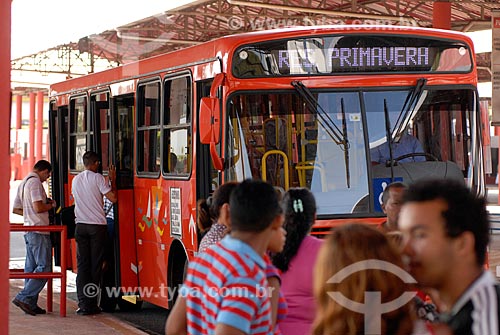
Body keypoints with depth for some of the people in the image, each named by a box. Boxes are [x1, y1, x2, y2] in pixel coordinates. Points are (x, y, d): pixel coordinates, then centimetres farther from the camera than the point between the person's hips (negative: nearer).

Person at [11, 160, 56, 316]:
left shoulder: (23, 183, 19)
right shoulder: (35, 182, -11)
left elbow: (16, 209, 21)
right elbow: (38, 208, -20)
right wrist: (51, 205, -3)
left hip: (29, 231, 10)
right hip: (39, 231, -10)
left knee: (31, 268, 9)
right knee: (44, 267, -9)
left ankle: (31, 304, 10)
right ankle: (23, 297, -13)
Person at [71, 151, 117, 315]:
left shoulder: (75, 180, 10)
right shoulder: (98, 178, -7)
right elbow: (113, 198, -10)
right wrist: (112, 180, 2)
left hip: (80, 226, 4)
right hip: (97, 226, -4)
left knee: (82, 265, 4)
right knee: (95, 265, 2)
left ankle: (83, 304, -2)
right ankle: (92, 304, 3)